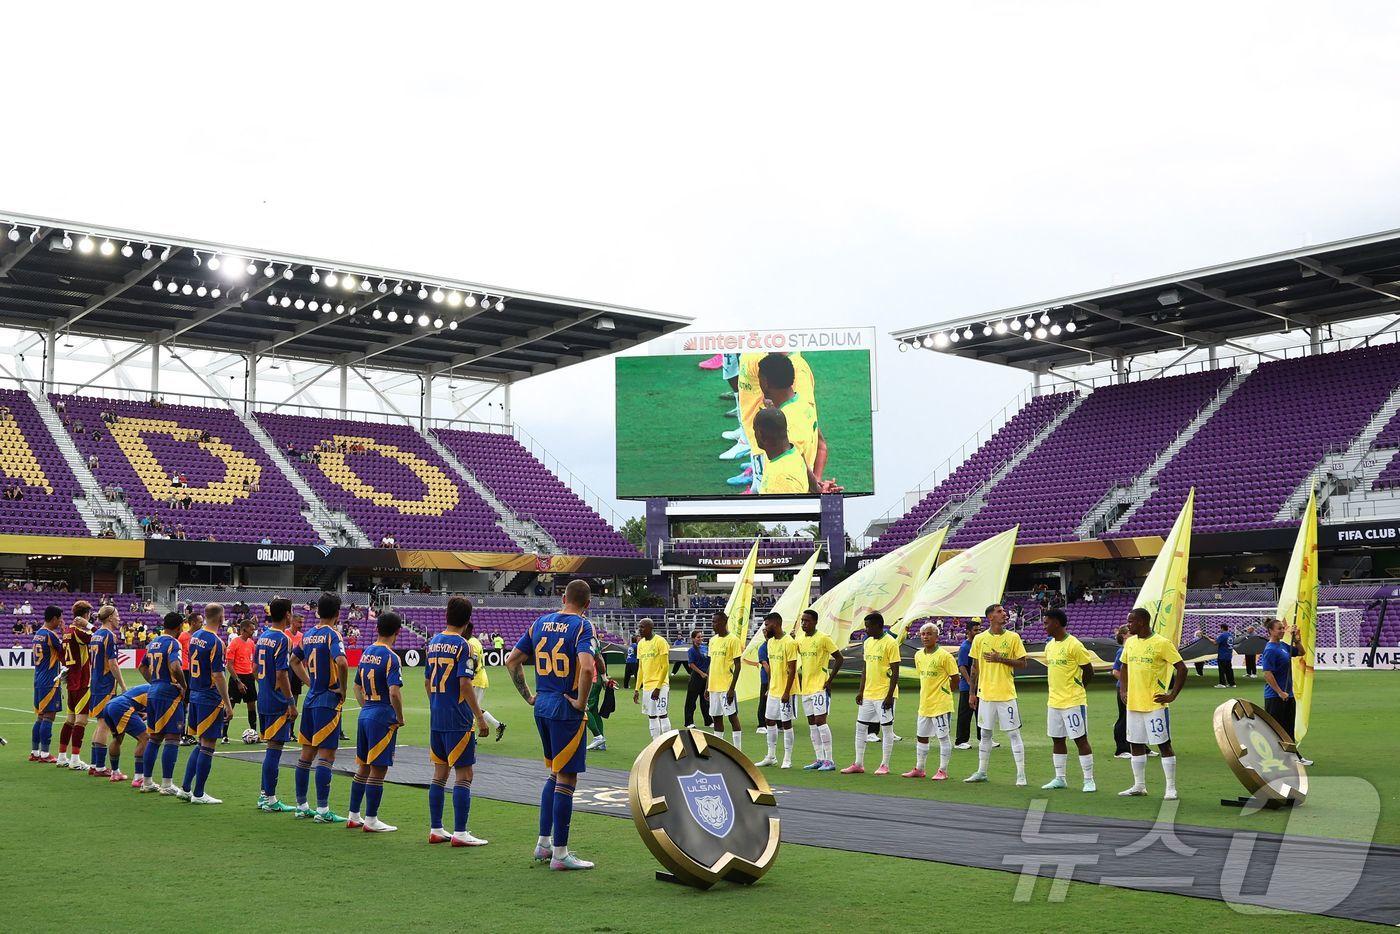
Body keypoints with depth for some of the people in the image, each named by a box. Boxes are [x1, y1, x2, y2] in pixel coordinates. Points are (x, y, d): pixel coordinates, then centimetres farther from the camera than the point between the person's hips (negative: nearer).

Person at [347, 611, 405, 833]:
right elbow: (394, 692, -24)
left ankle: (353, 816, 22)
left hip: (365, 714, 8)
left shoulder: (366, 653, 10)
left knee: (363, 767, 16)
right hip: (383, 717, -8)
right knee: (378, 769, -1)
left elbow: (357, 686, 19)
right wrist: (400, 718, -13)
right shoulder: (390, 657, -15)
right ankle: (371, 820, 4)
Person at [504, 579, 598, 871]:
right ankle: (559, 853, 5)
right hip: (565, 710, -7)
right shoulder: (583, 627, -11)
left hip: (541, 706, 7)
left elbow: (511, 661, 12)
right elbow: (587, 667, -27)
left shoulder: (540, 623, 10)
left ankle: (543, 843, 24)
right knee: (566, 778, 0)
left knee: (555, 774, 21)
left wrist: (528, 696, 15)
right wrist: (581, 702, -15)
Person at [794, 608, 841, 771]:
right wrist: (800, 682, 14)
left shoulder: (823, 638, -9)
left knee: (820, 720, -11)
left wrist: (830, 680, -11)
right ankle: (819, 759, 15)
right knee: (811, 723, 8)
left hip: (820, 686, -7)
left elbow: (839, 658, -8)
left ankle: (829, 760, -7)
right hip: (805, 687, 7)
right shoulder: (799, 640, 10)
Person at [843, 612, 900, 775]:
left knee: (886, 728, 1)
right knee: (860, 727, 8)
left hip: (884, 694, -8)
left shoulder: (890, 643, -12)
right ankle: (858, 764, 15)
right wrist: (860, 691, 12)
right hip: (867, 694, 8)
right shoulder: (868, 642, 11)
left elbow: (895, 672, -13)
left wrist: (890, 695, -18)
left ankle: (885, 766, 8)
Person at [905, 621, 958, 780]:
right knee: (922, 736, 13)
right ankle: (919, 769, 24)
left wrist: (943, 691, 0)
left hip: (941, 704, -7)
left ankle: (943, 771, 8)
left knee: (943, 737, 0)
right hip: (924, 704, 7)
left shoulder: (944, 656, -13)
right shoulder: (918, 655, 8)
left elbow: (955, 679, -7)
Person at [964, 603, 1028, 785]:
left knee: (1013, 733, -2)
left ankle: (1021, 774, 3)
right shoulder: (979, 639, 4)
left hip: (1006, 694, -2)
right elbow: (975, 667, 9)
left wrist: (1000, 658, -14)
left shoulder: (1013, 637, -1)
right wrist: (972, 693, 8)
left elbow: (1022, 663, -1)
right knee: (985, 734, 11)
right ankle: (982, 772, 20)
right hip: (985, 694, 2)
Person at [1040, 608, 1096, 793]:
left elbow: (1089, 671, -10)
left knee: (1081, 739, -3)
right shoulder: (1049, 645, 11)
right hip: (1053, 701, 8)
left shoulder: (1074, 645, -14)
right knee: (1057, 740, 11)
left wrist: (1075, 687, 1)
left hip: (1073, 702, -8)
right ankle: (1059, 778, 20)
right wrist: (1055, 690, 12)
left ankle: (1089, 780, 3)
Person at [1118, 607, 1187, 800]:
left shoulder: (1162, 643, -12)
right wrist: (1123, 690, 14)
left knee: (1164, 744, -2)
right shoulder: (1130, 642, 9)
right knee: (1136, 745, 11)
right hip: (1133, 704, 7)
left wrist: (1172, 695, -13)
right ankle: (1139, 786, 21)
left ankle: (1171, 788, 2)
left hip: (1155, 704, -7)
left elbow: (1182, 669, -12)